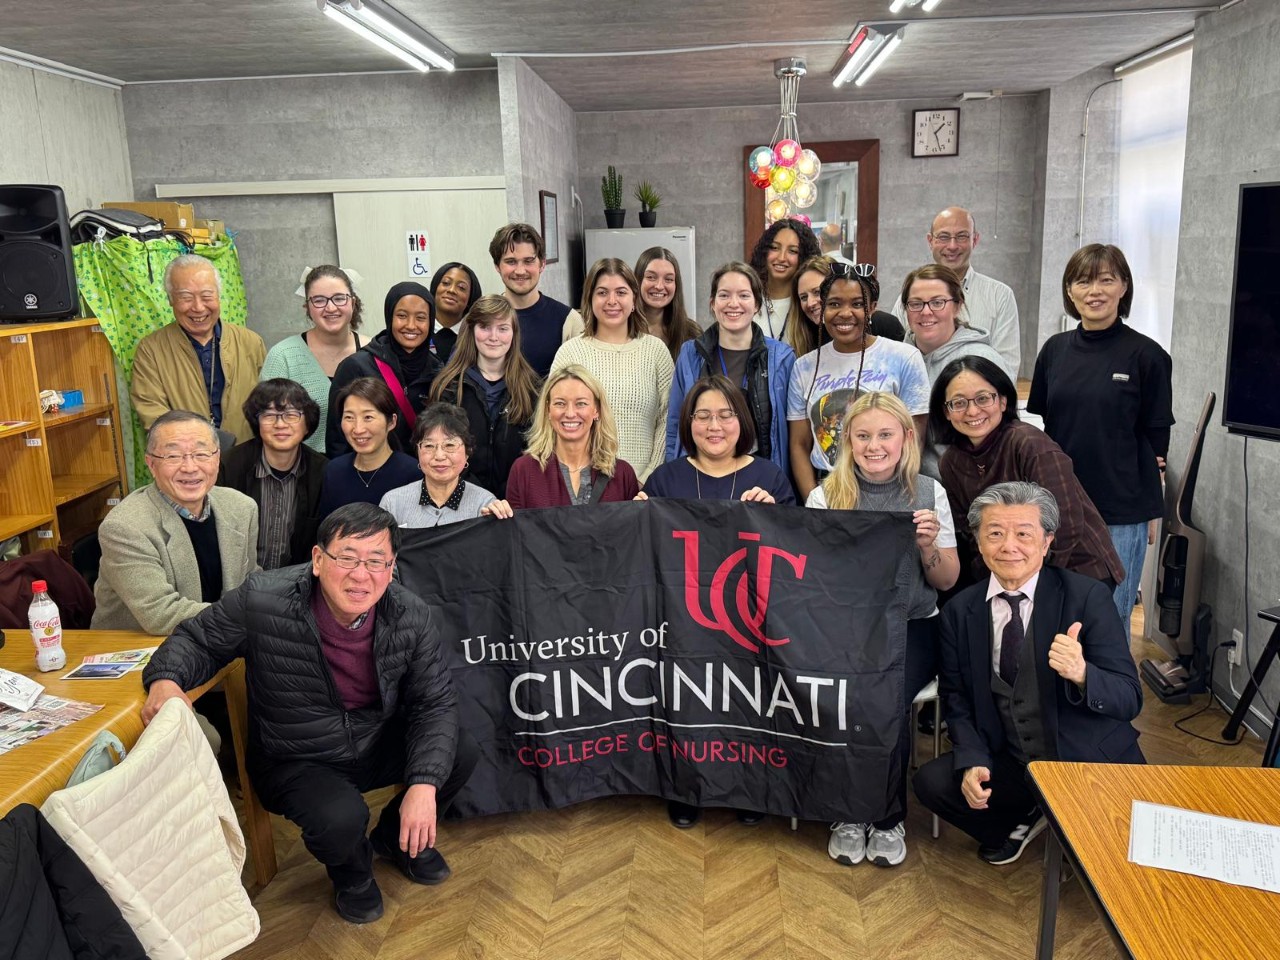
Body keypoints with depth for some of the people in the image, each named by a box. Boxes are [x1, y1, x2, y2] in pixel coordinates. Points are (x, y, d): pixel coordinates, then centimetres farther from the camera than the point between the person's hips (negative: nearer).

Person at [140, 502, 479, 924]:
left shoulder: (414, 618, -16)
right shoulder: (261, 600, -23)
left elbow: (435, 702, -11)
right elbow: (198, 640, -6)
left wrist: (425, 784, -25)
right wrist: (165, 679, -31)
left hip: (376, 745, 4)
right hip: (295, 762, -3)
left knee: (462, 751, -18)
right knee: (342, 819, -33)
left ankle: (397, 838, 16)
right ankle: (352, 869, 11)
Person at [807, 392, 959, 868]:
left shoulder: (929, 492, 6)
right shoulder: (826, 496, 3)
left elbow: (947, 582, 9)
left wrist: (928, 546, -11)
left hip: (911, 627, 0)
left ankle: (888, 819, 0)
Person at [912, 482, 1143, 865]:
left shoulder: (1087, 597, -11)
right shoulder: (959, 611, -1)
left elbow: (1130, 699, -13)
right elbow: (956, 698, 6)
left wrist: (1082, 674, -35)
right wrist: (972, 761, -12)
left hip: (1091, 762, -3)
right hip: (1008, 764, 4)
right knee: (931, 781, -16)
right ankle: (1023, 820, 14)